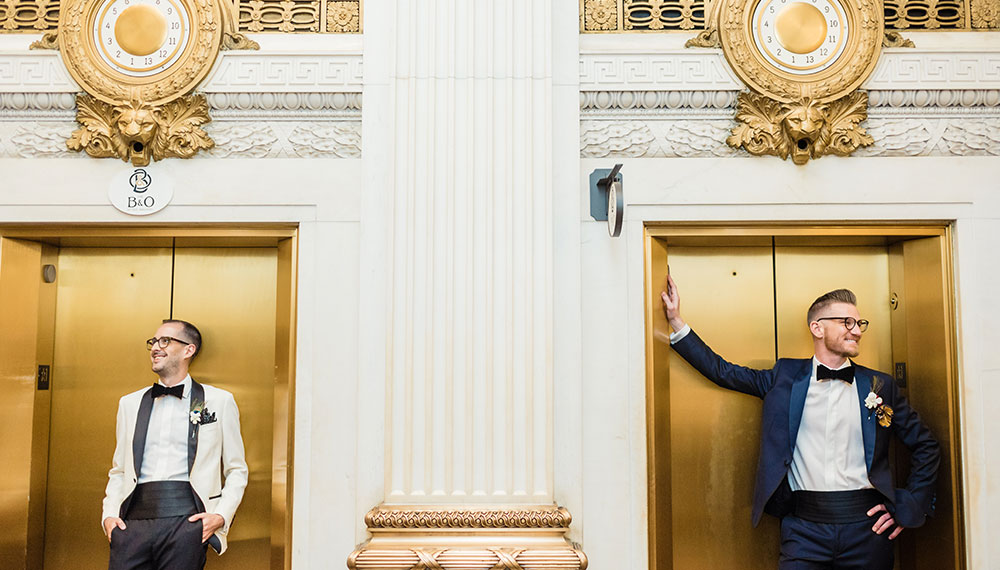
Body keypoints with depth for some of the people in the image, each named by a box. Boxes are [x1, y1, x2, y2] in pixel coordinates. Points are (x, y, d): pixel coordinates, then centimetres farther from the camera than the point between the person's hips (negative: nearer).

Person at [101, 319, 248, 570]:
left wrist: (221, 516, -5)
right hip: (134, 519, 3)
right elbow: (118, 471, 22)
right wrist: (110, 514, 6)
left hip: (186, 520, -3)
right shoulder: (130, 403, 19)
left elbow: (237, 471, 8)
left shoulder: (219, 401, 8)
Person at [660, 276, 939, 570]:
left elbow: (926, 447, 13)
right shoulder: (787, 377, 6)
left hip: (866, 526, 1)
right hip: (804, 528, -1)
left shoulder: (879, 385, 6)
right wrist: (677, 322, 1)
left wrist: (908, 509, 5)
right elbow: (724, 372, 6)